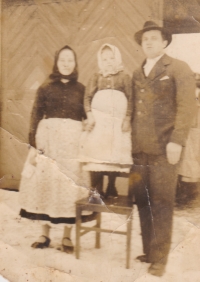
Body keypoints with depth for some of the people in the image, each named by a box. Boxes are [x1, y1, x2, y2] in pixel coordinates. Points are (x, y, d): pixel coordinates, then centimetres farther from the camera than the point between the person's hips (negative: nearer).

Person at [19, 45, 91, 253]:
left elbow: (87, 118, 7)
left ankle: (67, 236, 15)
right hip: (48, 140, 0)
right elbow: (36, 117, 2)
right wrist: (33, 145, -6)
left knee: (69, 186, 2)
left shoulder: (81, 89, 7)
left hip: (73, 141, 0)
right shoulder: (45, 88, 5)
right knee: (45, 183, 4)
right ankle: (45, 233, 19)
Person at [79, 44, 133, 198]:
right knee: (96, 154, -4)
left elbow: (131, 99, 3)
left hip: (118, 121, 0)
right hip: (98, 119, 0)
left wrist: (127, 119, -6)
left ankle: (111, 188, 16)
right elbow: (88, 97, 5)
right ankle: (97, 190, 3)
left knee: (115, 156, 2)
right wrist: (90, 115, -8)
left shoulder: (124, 77, 7)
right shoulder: (96, 77, 10)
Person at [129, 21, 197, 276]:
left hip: (163, 149, -5)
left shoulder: (178, 69, 1)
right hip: (139, 149, 5)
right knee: (142, 202, 9)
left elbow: (187, 107, -8)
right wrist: (130, 141, 7)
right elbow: (134, 109, 14)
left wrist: (177, 141, -16)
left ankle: (159, 258, 12)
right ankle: (148, 251, 24)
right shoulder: (137, 74, 17)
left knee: (161, 204, 1)